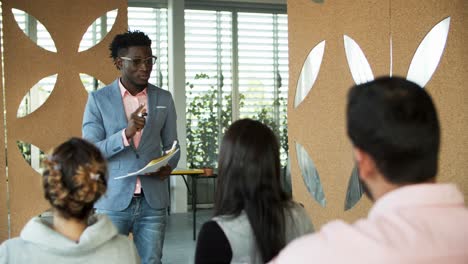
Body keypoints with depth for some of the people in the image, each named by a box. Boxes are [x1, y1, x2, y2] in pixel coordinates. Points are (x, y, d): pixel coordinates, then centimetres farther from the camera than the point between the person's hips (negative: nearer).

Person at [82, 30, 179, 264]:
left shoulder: (164, 99, 7)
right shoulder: (98, 99, 0)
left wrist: (168, 166, -9)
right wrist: (126, 133, -23)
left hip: (153, 201, 2)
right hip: (112, 201, -2)